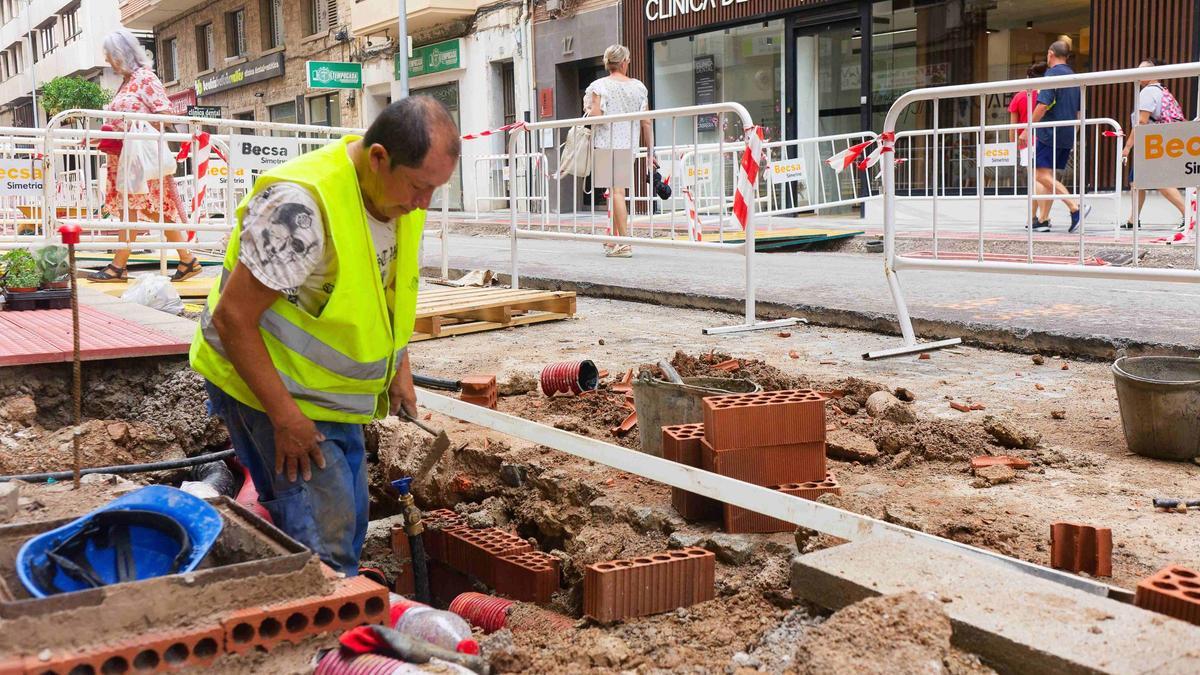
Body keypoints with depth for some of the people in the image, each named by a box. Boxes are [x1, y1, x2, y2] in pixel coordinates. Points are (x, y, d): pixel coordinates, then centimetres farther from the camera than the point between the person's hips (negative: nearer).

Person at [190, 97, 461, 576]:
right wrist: (285, 418, -25)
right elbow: (232, 317, -27)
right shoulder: (299, 207, -30)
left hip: (334, 392, 9)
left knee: (349, 521, 15)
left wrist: (400, 368, 7)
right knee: (323, 539, -11)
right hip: (266, 387, -8)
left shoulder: (401, 194, -3)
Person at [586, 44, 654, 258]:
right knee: (618, 191, 14)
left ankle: (625, 243, -11)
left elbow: (596, 115, -17)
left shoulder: (600, 86, -5)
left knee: (616, 191, -6)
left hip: (607, 143, -4)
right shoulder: (638, 86, 6)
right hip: (629, 144, 4)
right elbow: (646, 122, 6)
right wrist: (650, 151, 11)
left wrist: (590, 111, 7)